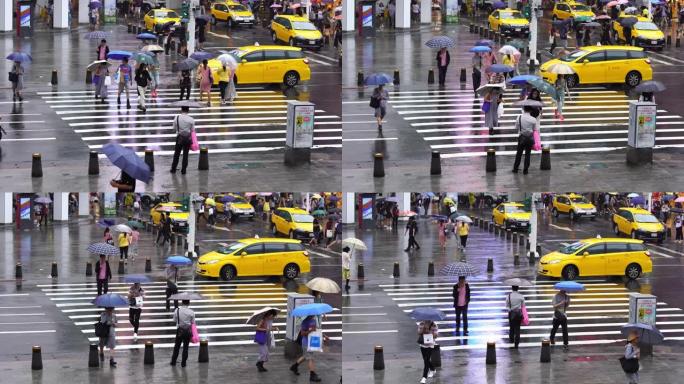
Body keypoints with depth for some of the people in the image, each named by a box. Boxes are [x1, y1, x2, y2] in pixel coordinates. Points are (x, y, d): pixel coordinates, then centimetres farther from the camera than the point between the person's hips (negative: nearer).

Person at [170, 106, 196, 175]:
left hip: (179, 138, 0)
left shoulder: (177, 118, -9)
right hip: (188, 138, 0)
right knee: (185, 154, 8)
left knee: (176, 154, 14)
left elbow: (174, 128, -4)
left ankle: (173, 169, 20)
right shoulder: (191, 120, -10)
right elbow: (192, 130, -6)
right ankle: (183, 170, 11)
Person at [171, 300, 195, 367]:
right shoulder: (191, 312, -11)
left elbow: (174, 320, -4)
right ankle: (183, 363, 12)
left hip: (179, 330, 0)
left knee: (176, 346, 15)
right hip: (188, 330, 0)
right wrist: (192, 333, 7)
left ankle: (173, 361, 20)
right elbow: (193, 323, -5)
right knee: (185, 347, 9)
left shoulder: (177, 310, -10)